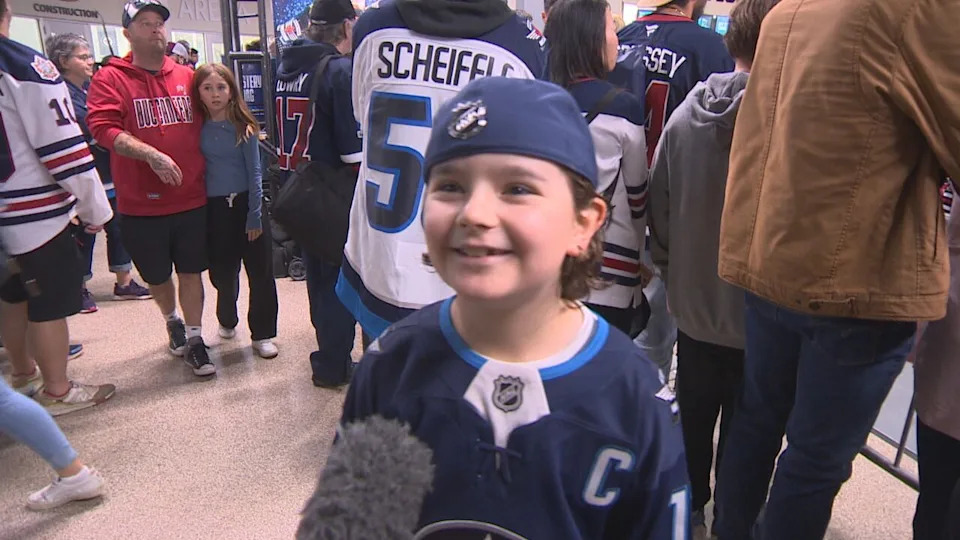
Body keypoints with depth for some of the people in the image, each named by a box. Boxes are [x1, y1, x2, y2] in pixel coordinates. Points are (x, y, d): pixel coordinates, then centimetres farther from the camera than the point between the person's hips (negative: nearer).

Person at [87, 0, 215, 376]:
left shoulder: (186, 76, 7)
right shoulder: (110, 78, -5)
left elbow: (209, 122, 21)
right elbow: (102, 128, -17)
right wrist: (151, 155, -27)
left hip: (192, 199, 2)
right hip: (141, 204, -2)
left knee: (191, 271, 8)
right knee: (156, 275, 16)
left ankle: (194, 339, 20)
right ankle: (172, 320, 43)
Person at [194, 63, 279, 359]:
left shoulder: (243, 126, -4)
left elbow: (254, 172, -4)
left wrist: (254, 215, -8)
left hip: (246, 203, -1)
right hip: (214, 207, 2)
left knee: (260, 271, 0)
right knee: (222, 273, 11)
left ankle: (262, 334, 12)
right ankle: (227, 321, 38)